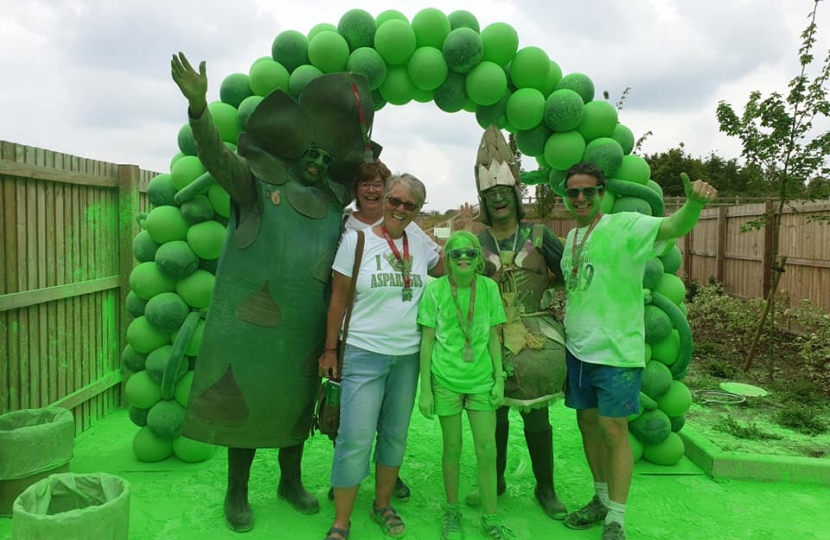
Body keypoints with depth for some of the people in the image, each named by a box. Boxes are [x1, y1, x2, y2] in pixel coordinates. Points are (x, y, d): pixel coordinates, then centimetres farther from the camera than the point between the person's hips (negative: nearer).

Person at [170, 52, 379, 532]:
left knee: (296, 403, 17)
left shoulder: (336, 199, 7)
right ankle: (237, 493, 26)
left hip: (305, 329, 5)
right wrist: (198, 104, -42)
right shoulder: (258, 180, -7)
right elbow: (217, 156, -23)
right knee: (243, 402, 7)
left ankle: (291, 481, 37)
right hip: (252, 324, -4)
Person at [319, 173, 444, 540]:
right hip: (364, 355, -4)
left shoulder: (419, 245, 5)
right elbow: (338, 299, -2)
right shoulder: (356, 240, -5)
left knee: (396, 435, 14)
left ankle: (383, 506, 32)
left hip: (408, 357, 4)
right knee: (356, 439, -5)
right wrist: (330, 350, -2)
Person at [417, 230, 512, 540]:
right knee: (452, 448, 10)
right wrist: (425, 389, -4)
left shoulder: (489, 288, -1)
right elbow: (428, 341, -3)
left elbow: (493, 337, 5)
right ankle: (452, 512, 29)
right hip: (446, 380, -1)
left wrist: (499, 378, 1)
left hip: (481, 379, 2)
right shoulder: (435, 290, -6)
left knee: (487, 449, 3)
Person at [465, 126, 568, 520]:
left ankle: (546, 489, 23)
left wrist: (543, 287, -3)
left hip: (536, 339, -1)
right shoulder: (476, 242, 4)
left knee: (536, 416, 8)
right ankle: (495, 482, 30)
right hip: (492, 340, 1)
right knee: (495, 414, 11)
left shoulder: (539, 235, 3)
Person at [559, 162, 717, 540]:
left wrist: (693, 202, -50)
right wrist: (564, 315, 6)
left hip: (615, 351, -7)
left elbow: (674, 227, -31)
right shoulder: (572, 236, 9)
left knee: (613, 431, -1)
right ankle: (601, 500, 34)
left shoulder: (625, 225, -12)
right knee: (588, 424, 16)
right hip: (577, 348, 7)